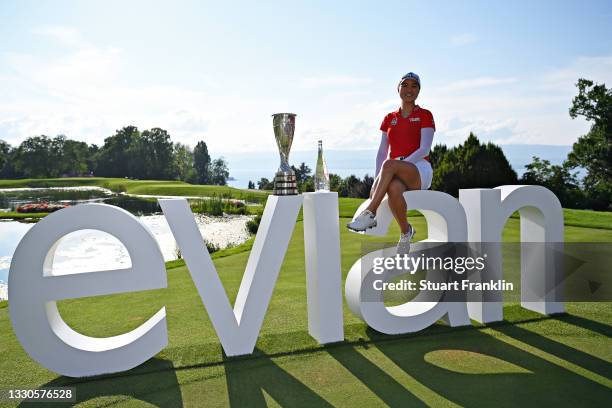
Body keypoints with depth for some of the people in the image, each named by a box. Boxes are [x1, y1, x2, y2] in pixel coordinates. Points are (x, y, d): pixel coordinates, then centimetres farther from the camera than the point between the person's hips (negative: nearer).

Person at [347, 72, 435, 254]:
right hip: (395, 173, 3)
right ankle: (406, 231, -18)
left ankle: (369, 213, -40)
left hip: (420, 169, -2)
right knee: (394, 188, -37)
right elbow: (382, 152, 11)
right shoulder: (389, 119, 19)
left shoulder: (425, 115, 8)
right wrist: (378, 178, -6)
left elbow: (424, 150, -5)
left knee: (390, 164, -37)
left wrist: (402, 163, -22)